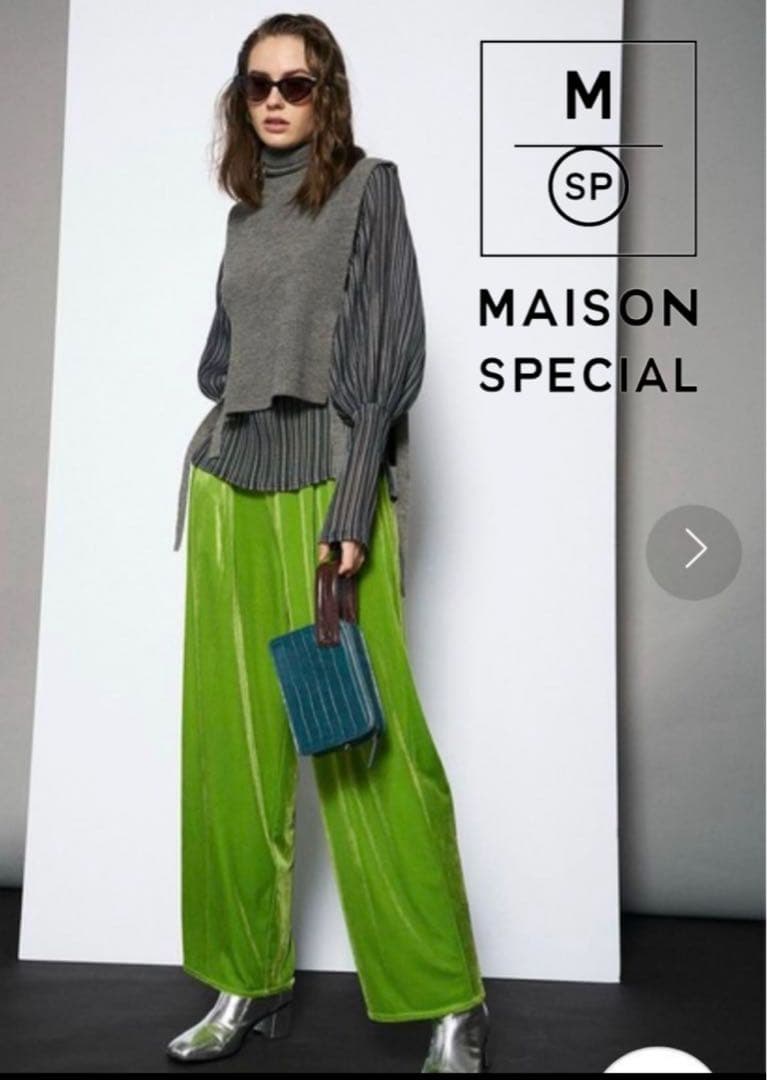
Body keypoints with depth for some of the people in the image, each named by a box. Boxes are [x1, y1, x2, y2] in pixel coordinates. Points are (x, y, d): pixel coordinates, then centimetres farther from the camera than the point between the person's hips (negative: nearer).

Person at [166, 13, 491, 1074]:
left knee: (368, 747, -7)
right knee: (233, 744, 5)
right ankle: (249, 983, 19)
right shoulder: (245, 213, 20)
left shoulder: (367, 188, 3)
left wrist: (352, 511, -15)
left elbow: (392, 357, -7)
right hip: (227, 488, 6)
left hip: (324, 485, -6)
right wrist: (207, 484, 12)